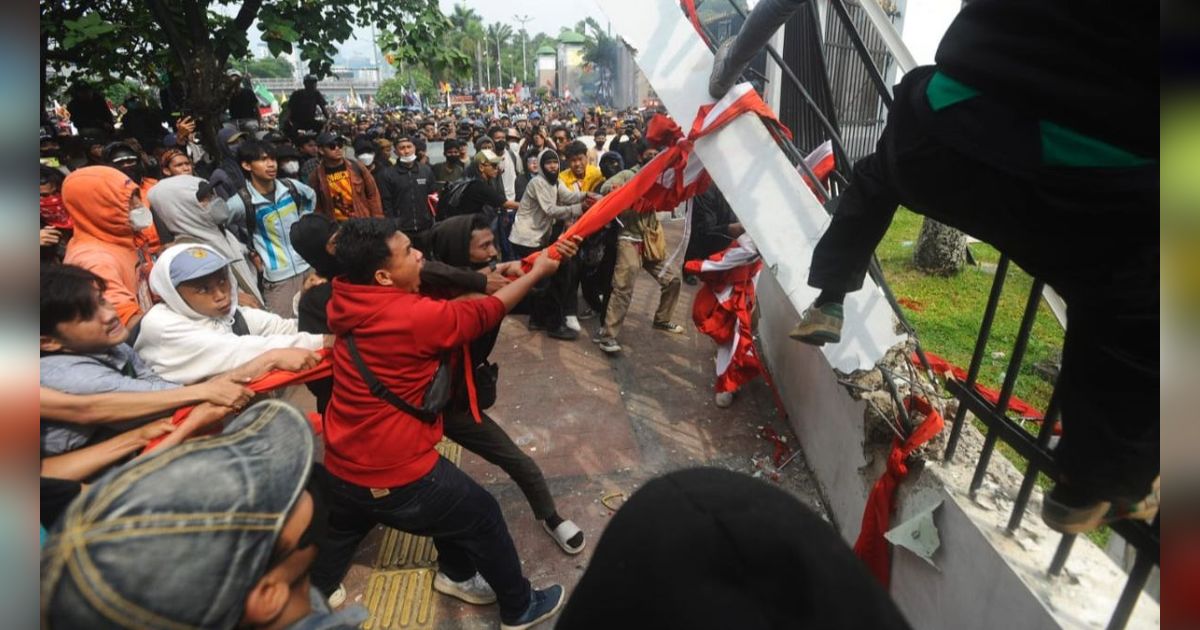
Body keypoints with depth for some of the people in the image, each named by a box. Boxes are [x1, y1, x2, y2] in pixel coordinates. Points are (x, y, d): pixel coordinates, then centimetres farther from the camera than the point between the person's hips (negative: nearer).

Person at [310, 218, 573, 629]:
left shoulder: (350, 305, -5)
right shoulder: (414, 316, -27)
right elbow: (484, 313, -12)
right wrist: (537, 271, 1)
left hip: (341, 468, 8)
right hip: (397, 476, -7)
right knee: (483, 517, 13)